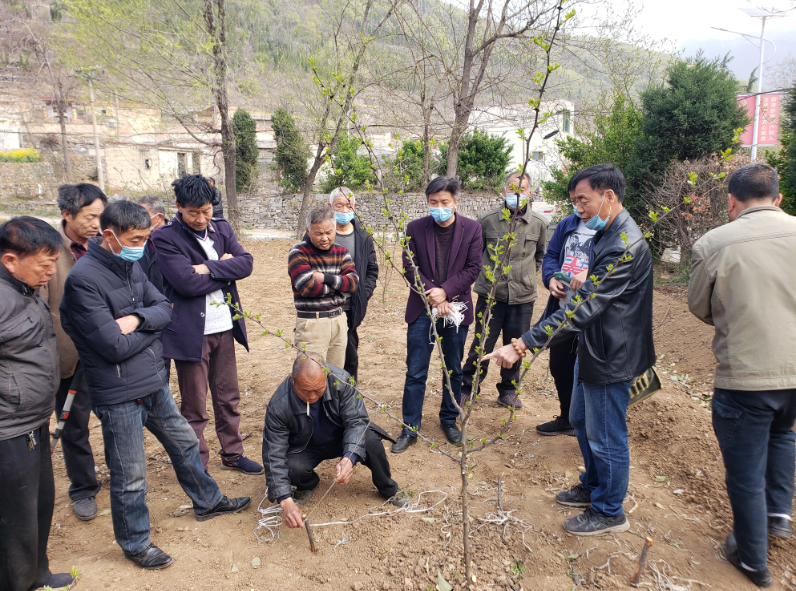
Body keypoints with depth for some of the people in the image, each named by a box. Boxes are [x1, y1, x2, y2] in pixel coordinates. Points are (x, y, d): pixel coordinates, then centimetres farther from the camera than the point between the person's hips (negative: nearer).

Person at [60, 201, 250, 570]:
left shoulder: (130, 266, 4)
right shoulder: (84, 279, -21)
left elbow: (164, 308, 4)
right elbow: (116, 346, -25)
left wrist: (137, 319, -18)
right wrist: (151, 329, -7)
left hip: (153, 382, 8)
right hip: (119, 394, -8)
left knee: (184, 442, 23)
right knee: (130, 477, 8)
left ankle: (207, 501, 44)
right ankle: (135, 543, 31)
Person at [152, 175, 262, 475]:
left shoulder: (222, 228, 6)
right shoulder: (165, 237, -11)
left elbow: (245, 262, -6)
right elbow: (188, 283, -22)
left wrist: (209, 267, -18)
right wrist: (226, 269, -11)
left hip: (224, 327, 6)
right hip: (191, 332, -5)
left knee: (228, 397, 18)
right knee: (194, 407, 7)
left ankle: (232, 454, 35)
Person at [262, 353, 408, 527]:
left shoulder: (340, 380, -29)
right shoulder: (279, 406, -29)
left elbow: (356, 420, -28)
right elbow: (274, 454, -27)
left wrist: (349, 458, -47)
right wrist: (285, 501, -37)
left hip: (342, 439, 0)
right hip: (306, 448, 0)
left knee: (371, 440, -30)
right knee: (291, 469, -32)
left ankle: (388, 489, 1)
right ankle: (307, 485, 9)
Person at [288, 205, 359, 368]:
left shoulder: (341, 252, 10)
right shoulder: (298, 253, -7)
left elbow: (354, 282, -3)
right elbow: (307, 287, -19)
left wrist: (326, 278, -16)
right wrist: (339, 284, -7)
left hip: (339, 320, 5)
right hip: (311, 323, -5)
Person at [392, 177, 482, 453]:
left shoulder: (471, 228, -1)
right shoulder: (415, 228, -2)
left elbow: (473, 268, -4)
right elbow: (410, 267, -3)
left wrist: (445, 291, -15)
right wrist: (433, 297, -12)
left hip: (456, 309, 1)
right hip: (422, 309, -1)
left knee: (454, 370, 14)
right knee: (415, 373, 2)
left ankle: (449, 420, 33)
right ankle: (410, 429, 14)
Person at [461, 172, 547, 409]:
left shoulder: (539, 223, 0)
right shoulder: (487, 220, -5)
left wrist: (525, 276, 13)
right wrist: (484, 272, 7)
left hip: (523, 296, 2)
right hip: (490, 293, -1)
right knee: (482, 344, 6)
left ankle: (508, 391, 30)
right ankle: (467, 387, 25)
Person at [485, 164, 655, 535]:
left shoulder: (624, 247, -28)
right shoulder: (606, 234, 7)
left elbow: (581, 309, -34)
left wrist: (522, 345, -36)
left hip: (611, 358, -10)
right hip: (593, 350, 10)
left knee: (605, 437, 7)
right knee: (581, 421, 23)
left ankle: (609, 512, 28)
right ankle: (593, 487, 44)